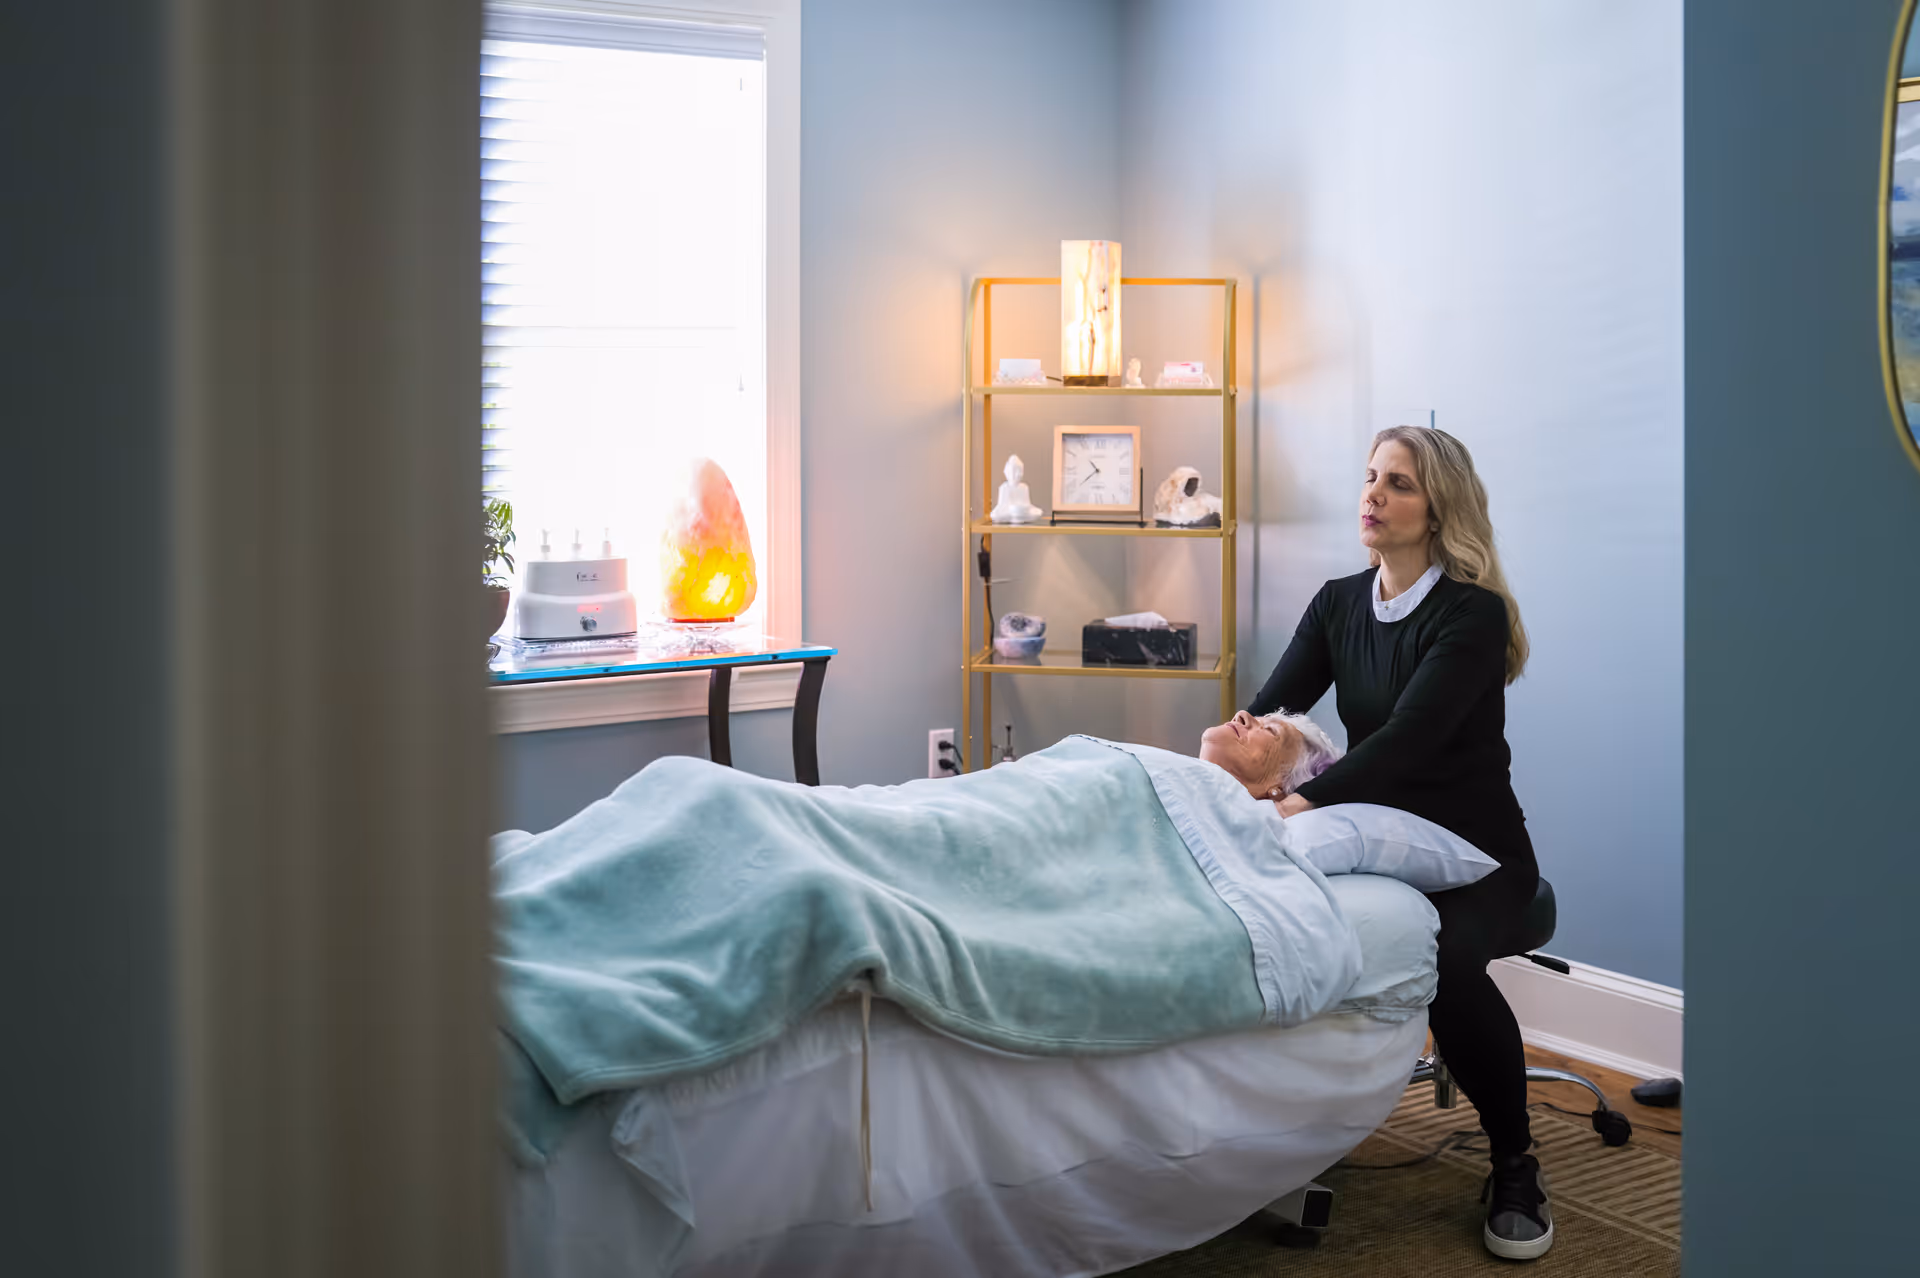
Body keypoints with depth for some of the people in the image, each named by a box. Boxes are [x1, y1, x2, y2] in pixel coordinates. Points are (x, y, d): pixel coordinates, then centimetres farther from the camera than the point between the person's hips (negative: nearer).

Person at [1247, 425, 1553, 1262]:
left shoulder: (1474, 613, -14)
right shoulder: (1339, 604, 5)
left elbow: (1410, 736, -26)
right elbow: (1274, 706, -3)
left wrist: (1300, 803, -40)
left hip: (1475, 848, -5)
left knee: (1449, 962, -35)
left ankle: (1515, 1167, -11)